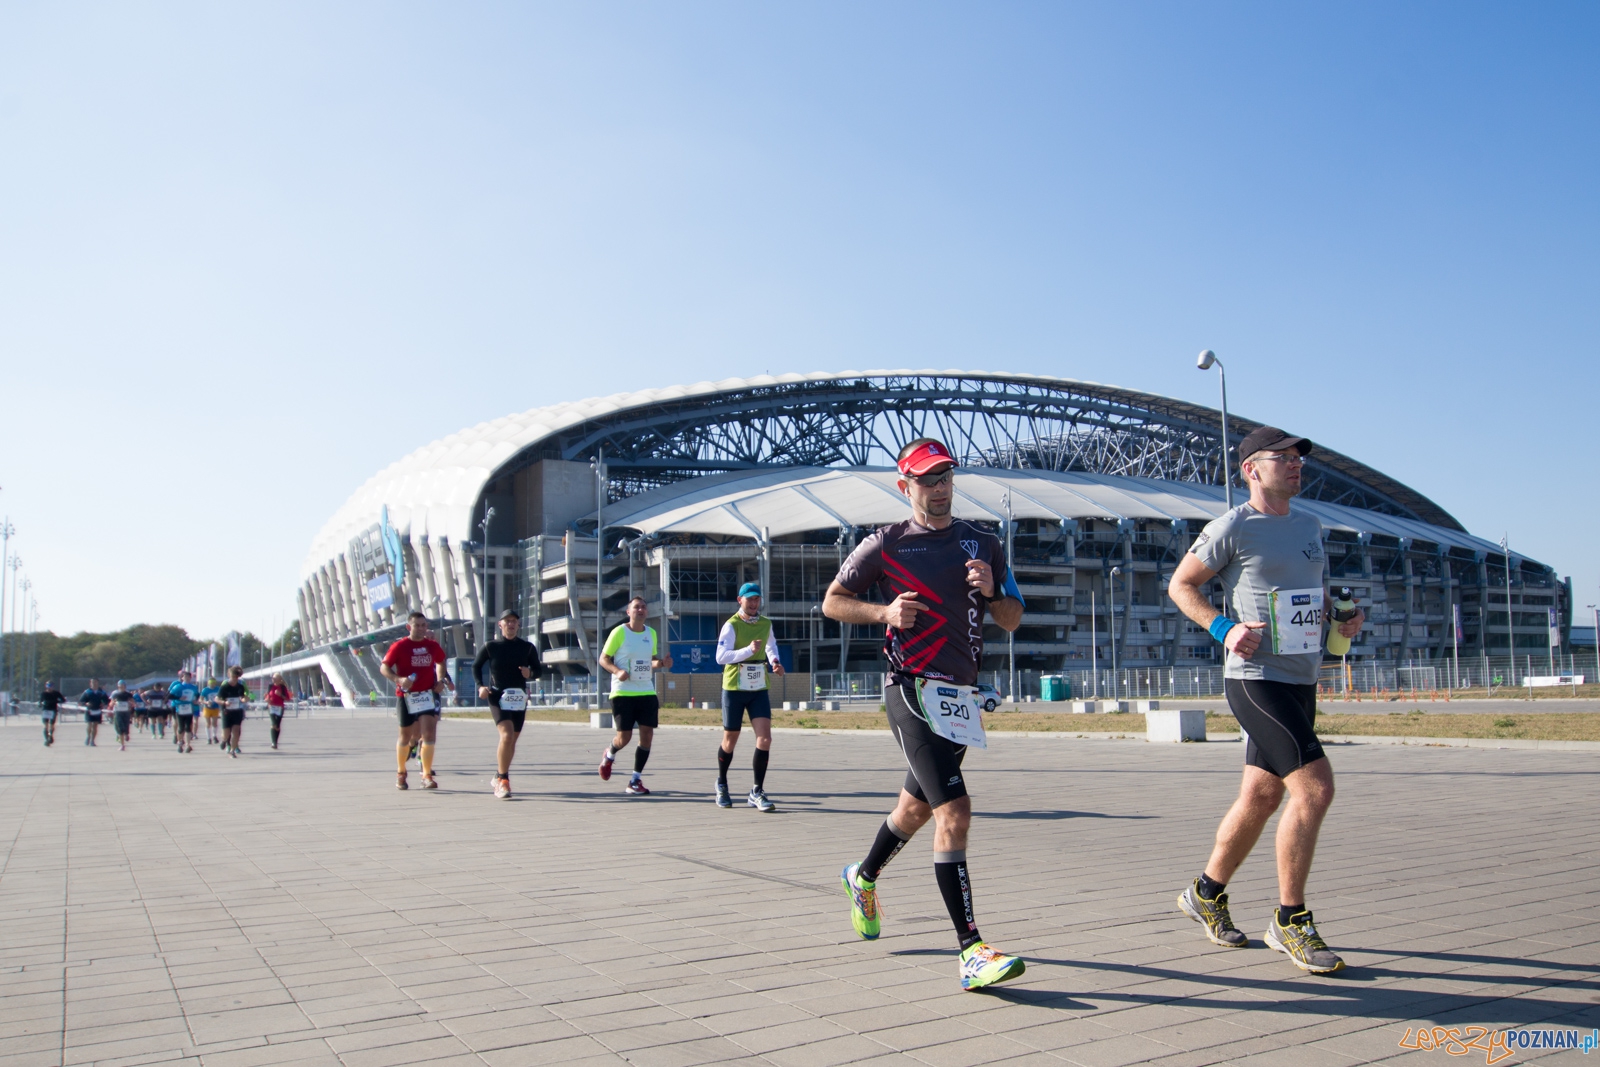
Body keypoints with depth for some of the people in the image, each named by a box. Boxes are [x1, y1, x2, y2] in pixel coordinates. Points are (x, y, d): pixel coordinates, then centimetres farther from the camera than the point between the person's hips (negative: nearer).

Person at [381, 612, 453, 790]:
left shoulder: (433, 646, 5)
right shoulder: (399, 646, -6)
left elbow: (440, 662, 24)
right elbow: (384, 667, -7)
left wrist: (441, 680, 9)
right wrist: (398, 679, -24)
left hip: (428, 694, 2)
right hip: (406, 696, -2)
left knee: (429, 733, -13)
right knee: (405, 737, 11)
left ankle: (427, 775, -7)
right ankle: (401, 773, 32)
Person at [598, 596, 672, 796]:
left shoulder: (651, 633, 11)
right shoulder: (619, 632, -5)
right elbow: (603, 659, -2)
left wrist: (662, 663, 0)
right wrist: (617, 671, -21)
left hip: (647, 692, 5)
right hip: (622, 693, -5)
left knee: (647, 734, -3)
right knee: (624, 737, -5)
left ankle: (635, 781, 8)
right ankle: (609, 755, 32)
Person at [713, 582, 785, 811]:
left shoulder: (766, 624, 6)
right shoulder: (731, 625, -11)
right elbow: (720, 656, -22)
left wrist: (775, 661, 7)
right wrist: (748, 650, -32)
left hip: (759, 689, 4)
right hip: (734, 689, -4)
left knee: (765, 738, -11)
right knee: (730, 741, 9)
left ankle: (757, 792, -2)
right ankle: (722, 785, 33)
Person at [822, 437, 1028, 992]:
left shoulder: (983, 544, 11)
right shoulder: (885, 544, -1)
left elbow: (1011, 620, 13)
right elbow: (833, 602, 6)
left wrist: (991, 591, -8)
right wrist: (885, 612, -11)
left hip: (962, 692, 6)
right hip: (912, 690, -6)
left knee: (917, 805, 21)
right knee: (954, 810, -18)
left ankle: (864, 876, 48)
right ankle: (971, 951, -16)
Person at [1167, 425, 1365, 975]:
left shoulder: (1310, 525, 14)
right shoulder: (1232, 528, -8)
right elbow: (1181, 584, -2)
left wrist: (1340, 616, 8)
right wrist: (1223, 628, -16)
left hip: (1302, 678, 8)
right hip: (1256, 678, -8)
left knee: (1262, 796, 13)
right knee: (1314, 787, -15)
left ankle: (1206, 892, 31)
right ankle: (1290, 920, -1)